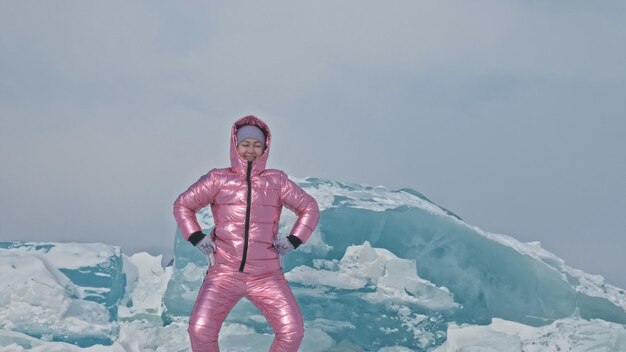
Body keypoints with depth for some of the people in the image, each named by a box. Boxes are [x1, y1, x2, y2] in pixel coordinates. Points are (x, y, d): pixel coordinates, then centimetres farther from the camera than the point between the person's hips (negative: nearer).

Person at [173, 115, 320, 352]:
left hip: (266, 276, 1)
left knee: (292, 330, -14)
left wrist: (293, 241, 4)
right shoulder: (218, 179, 4)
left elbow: (309, 208, 16)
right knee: (200, 331, -15)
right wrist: (197, 239, 2)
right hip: (224, 273, 0)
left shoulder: (276, 181, 6)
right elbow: (183, 205, 15)